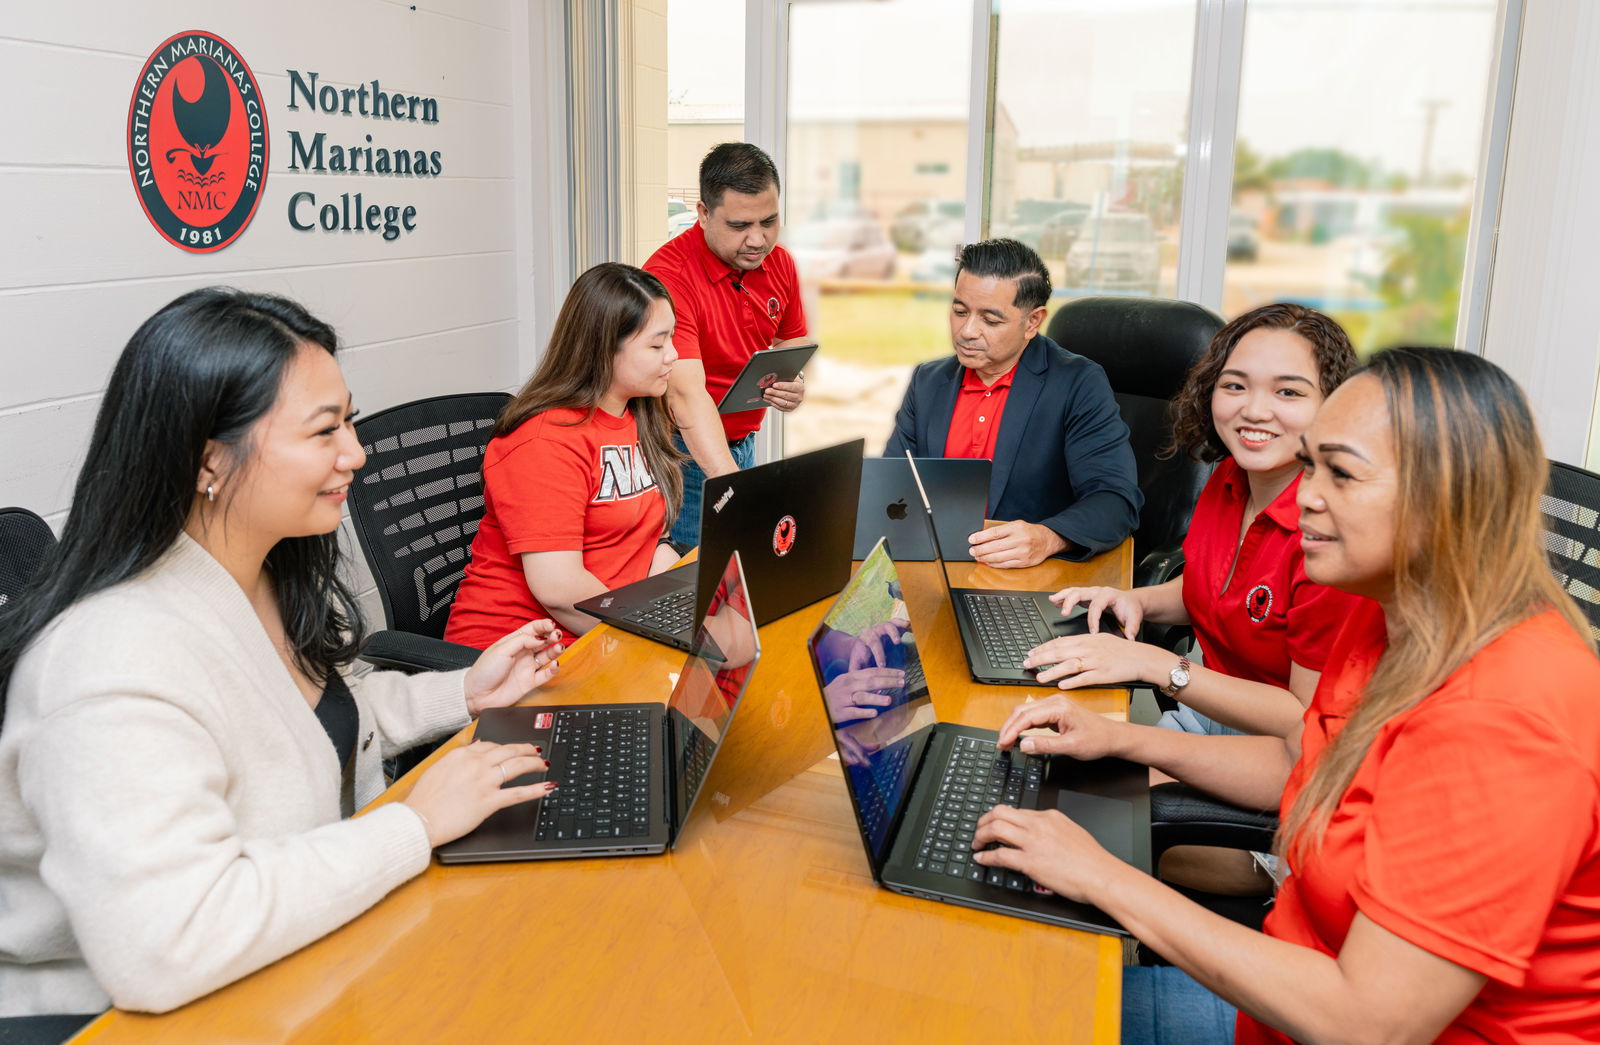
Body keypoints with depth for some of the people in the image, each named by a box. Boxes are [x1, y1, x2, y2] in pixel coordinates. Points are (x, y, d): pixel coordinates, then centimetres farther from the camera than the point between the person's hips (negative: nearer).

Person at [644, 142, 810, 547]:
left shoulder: (779, 262, 0)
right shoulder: (669, 275, -23)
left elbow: (791, 340, 17)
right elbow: (687, 395, -33)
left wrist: (792, 384, -8)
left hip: (742, 445, 6)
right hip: (684, 453, -6)